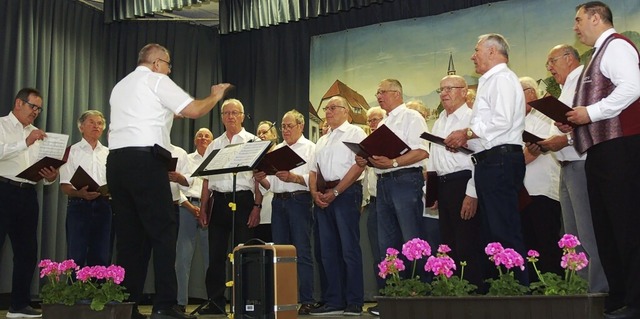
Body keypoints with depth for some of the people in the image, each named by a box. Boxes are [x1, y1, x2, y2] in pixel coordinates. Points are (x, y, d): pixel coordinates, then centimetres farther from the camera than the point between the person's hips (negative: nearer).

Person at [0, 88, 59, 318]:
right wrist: (25, 142, -29)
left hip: (28, 195, 7)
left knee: (27, 251, 8)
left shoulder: (37, 135, 21)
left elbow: (43, 169, 15)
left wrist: (51, 177, -6)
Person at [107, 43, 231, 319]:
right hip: (145, 160, -8)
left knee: (128, 234, 8)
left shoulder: (120, 86, 25)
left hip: (116, 159, 8)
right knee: (163, 230, -6)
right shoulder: (157, 81, 2)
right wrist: (215, 96, 14)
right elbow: (194, 110, -3)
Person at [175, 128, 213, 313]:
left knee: (211, 256, 0)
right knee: (183, 256, -5)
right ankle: (181, 301, -2)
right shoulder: (186, 159, 13)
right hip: (187, 207, -1)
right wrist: (191, 207, -9)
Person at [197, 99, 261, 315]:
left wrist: (257, 206, -10)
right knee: (216, 254, 4)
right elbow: (207, 179, 15)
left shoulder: (253, 141, 4)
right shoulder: (214, 145, 16)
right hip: (219, 201, 4)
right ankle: (216, 302, 10)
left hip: (242, 200, -4)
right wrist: (203, 208, 8)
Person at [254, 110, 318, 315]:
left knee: (302, 250, -8)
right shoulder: (277, 150, 19)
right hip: (278, 202, 5)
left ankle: (307, 300, -6)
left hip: (299, 200, -5)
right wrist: (261, 179, -5)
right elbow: (270, 184, 15)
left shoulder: (310, 148, 5)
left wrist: (293, 177, -21)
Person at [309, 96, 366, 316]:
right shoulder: (322, 141, 23)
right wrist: (315, 192, 0)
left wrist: (335, 192, -13)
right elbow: (313, 170, 20)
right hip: (323, 197, 7)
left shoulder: (355, 133, 2)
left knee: (349, 249, -7)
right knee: (329, 250, 6)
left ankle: (354, 303, -2)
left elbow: (358, 166, -10)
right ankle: (334, 302, 11)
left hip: (346, 192, -7)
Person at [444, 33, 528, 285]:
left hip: (499, 160, -11)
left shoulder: (502, 78, -6)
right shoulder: (490, 81, 25)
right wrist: (464, 141, 12)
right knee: (492, 233, 11)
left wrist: (467, 133, -11)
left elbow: (502, 121, -19)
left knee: (505, 233, -12)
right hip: (490, 162, 11)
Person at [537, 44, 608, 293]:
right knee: (574, 235, 11)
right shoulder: (567, 88, 24)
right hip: (567, 166, 10)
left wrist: (566, 139, -20)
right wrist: (546, 144, 10)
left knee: (589, 234, -10)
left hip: (583, 164, -10)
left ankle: (599, 289, -7)